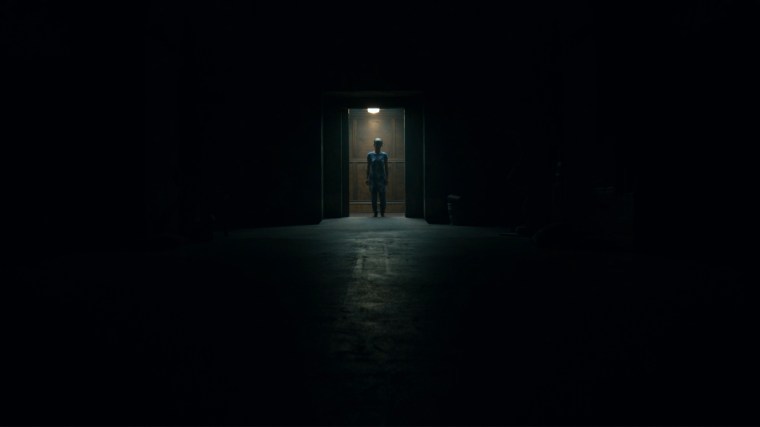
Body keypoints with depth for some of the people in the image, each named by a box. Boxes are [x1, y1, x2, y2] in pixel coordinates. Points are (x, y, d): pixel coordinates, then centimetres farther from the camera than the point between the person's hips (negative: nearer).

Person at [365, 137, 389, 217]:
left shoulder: (384, 155, 3)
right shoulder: (370, 154, 2)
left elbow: (386, 167, 5)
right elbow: (368, 167, 5)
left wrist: (387, 178, 1)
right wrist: (367, 178, 0)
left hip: (381, 178, 0)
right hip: (373, 178, 0)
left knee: (382, 196, -2)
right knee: (374, 196, 1)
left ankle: (382, 212, 4)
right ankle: (375, 212, 7)